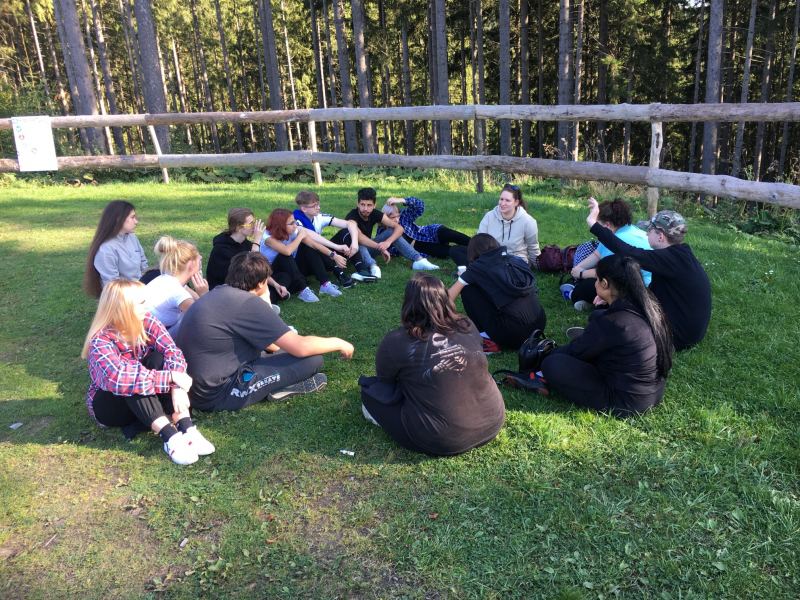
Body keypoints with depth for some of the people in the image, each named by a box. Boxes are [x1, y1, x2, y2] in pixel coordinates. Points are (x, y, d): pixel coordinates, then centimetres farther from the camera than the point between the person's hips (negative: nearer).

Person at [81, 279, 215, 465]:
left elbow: (171, 350, -26)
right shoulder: (101, 341, -27)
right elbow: (118, 378, -43)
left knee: (158, 359, -26)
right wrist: (170, 377, -44)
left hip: (146, 400, 4)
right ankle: (169, 436, -44)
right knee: (131, 383, -35)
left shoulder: (146, 322, -13)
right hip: (108, 404, -4)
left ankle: (187, 429, -37)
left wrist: (176, 387, -42)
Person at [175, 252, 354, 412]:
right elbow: (301, 347, -19)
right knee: (312, 359, -11)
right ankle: (280, 388, 8)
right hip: (217, 395, -10)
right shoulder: (247, 303, -20)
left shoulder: (219, 293, 7)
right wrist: (338, 343, -3)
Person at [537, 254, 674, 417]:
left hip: (628, 404, -8)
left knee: (552, 365, -15)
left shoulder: (611, 322, -28)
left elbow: (576, 352, -11)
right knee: (596, 317, 14)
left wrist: (553, 352, 10)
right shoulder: (649, 305, -5)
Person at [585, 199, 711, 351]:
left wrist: (593, 224, -33)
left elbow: (630, 253, -34)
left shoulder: (673, 259, -25)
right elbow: (652, 290, 12)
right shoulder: (680, 255, 5)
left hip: (678, 337, -9)